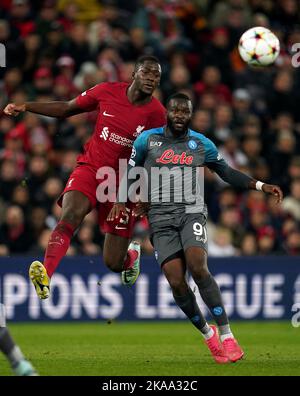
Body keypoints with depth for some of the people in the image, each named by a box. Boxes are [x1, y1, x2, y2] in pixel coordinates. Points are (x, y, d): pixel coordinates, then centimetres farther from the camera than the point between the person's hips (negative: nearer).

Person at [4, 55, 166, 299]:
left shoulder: (156, 114, -8)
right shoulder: (108, 91, -3)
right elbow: (67, 109, 9)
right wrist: (25, 107, 3)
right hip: (90, 169, 1)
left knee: (113, 264, 2)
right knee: (70, 215, -33)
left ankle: (132, 254, 40)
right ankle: (45, 274, -45)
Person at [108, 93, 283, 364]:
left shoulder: (201, 144, 8)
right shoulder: (147, 140, 6)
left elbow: (227, 173, 18)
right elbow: (131, 172, 14)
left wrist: (261, 186, 10)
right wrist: (120, 201, -1)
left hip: (192, 212, -1)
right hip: (161, 218, 1)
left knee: (198, 268, -26)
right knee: (176, 281, -12)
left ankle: (226, 336, -22)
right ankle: (207, 334, 11)